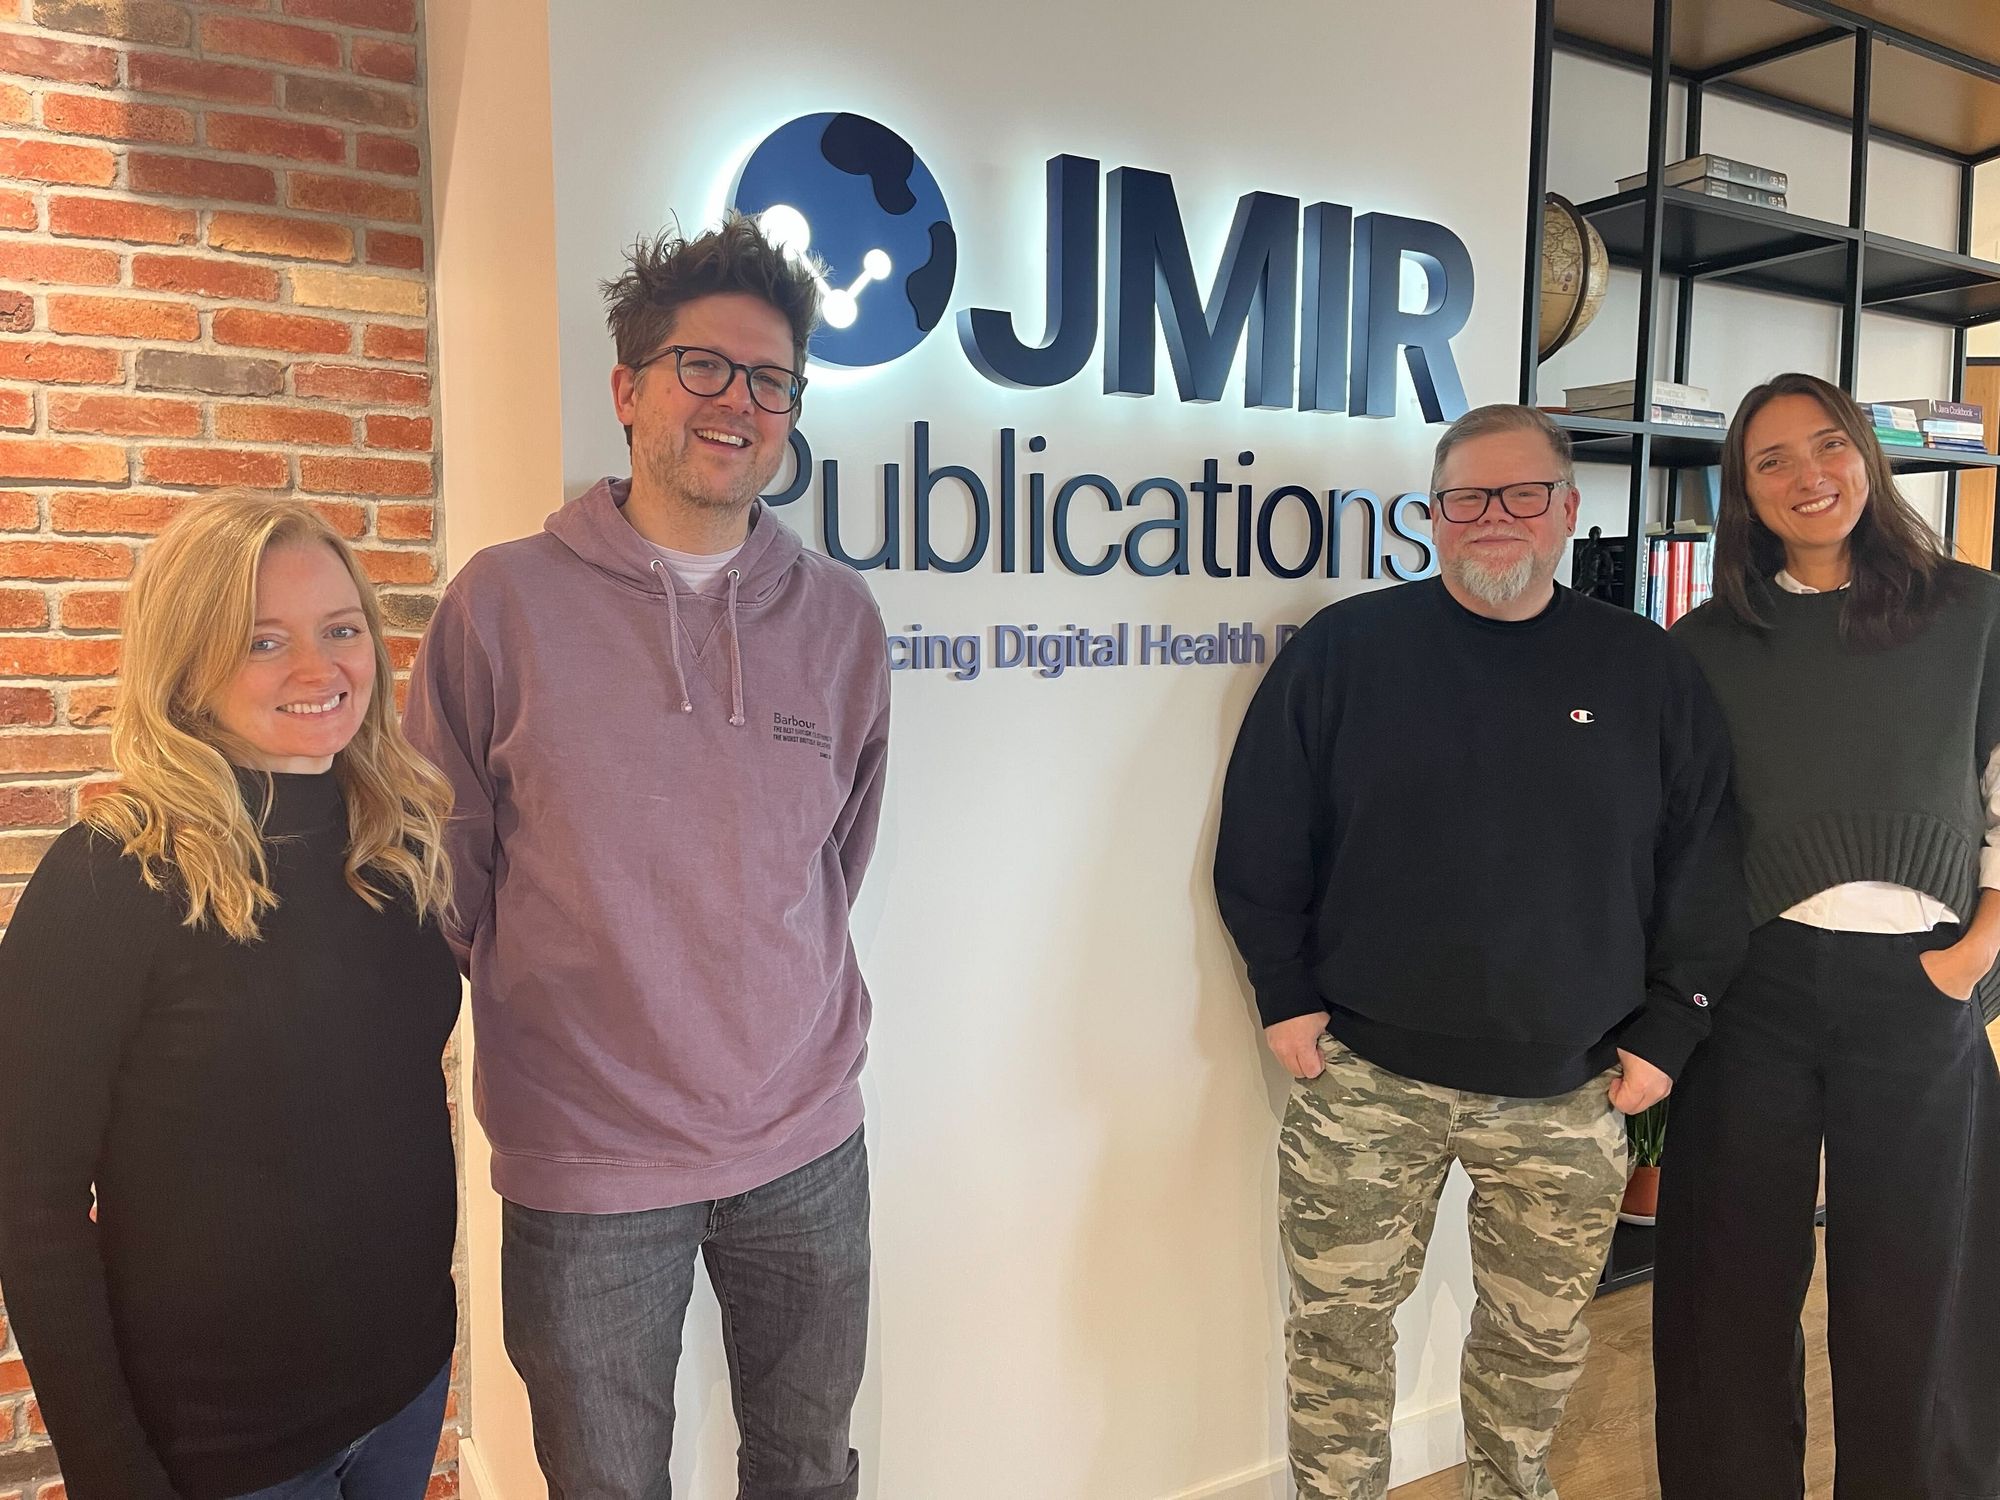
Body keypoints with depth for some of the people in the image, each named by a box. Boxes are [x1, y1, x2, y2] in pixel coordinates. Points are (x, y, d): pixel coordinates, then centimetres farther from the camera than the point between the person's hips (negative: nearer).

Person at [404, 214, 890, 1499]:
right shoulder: (506, 600, -8)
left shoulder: (839, 614, 0)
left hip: (809, 1143, 3)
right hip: (585, 1161, -2)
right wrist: (552, 1017, 2)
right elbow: (446, 863, -1)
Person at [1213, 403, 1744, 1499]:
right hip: (1363, 1078, -1)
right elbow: (1260, 842, 0)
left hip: (1567, 1091, 2)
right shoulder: (1342, 650, -2)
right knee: (1339, 1328, 9)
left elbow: (1701, 866, 7)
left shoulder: (1650, 673, 3)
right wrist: (1284, 995, -3)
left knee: (1538, 1341, 17)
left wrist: (1666, 1031, 3)